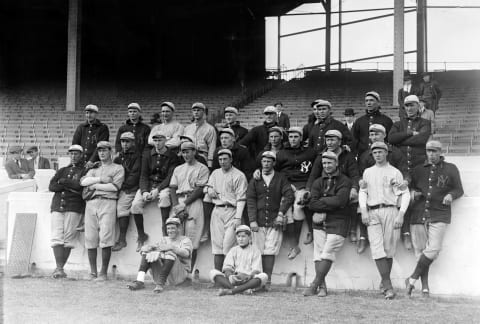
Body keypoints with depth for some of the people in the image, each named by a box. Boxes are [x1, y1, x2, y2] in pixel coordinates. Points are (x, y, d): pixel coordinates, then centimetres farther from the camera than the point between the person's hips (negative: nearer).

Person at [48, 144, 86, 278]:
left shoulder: (84, 171, 10)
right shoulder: (62, 171, 23)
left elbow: (79, 185, -9)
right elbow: (51, 186, 9)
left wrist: (62, 182, -2)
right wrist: (70, 186, -5)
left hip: (74, 208, -4)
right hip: (57, 206, 4)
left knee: (68, 239, -7)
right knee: (56, 238, -8)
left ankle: (60, 268, -2)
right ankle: (59, 268, -10)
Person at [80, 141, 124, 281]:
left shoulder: (118, 168, 14)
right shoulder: (93, 169, 26)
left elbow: (115, 186, -3)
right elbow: (83, 181, 6)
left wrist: (95, 186, 0)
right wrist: (101, 179, -5)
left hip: (108, 202, -4)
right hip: (91, 203, 4)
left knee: (105, 238, -13)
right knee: (90, 238, -2)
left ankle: (103, 273, -8)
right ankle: (92, 272, 3)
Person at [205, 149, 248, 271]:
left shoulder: (239, 175, -2)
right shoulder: (215, 173, 17)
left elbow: (241, 198, -7)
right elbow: (208, 187, 26)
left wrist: (238, 217, -15)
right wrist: (209, 189, 0)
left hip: (231, 211, -5)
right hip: (217, 210, 5)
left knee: (228, 244, -13)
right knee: (217, 244, 1)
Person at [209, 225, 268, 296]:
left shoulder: (255, 251, 11)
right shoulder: (233, 250, 17)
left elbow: (256, 270, -1)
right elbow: (227, 267, 4)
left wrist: (249, 276, -25)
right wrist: (230, 276, -21)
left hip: (249, 281, -1)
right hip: (233, 280, 1)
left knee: (263, 276, -32)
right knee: (213, 272, -20)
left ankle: (231, 291, -41)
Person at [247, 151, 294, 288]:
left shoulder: (281, 179, 9)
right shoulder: (255, 180, 11)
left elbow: (289, 197, 0)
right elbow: (250, 200, 4)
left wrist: (281, 213, -10)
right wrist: (252, 220, -6)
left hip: (275, 222, -1)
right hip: (258, 222, 1)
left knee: (270, 252, -6)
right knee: (258, 252, -3)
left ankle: (267, 281, -5)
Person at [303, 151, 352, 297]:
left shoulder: (345, 182, 1)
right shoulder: (318, 182, 14)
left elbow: (340, 201, -15)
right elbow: (312, 204, 0)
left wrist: (321, 201, -7)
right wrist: (330, 203, -11)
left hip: (338, 222, -4)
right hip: (320, 222, 4)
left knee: (327, 254, -11)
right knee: (318, 255, -1)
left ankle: (314, 285, -9)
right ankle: (322, 287, 4)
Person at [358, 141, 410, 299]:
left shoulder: (394, 172, 7)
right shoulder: (367, 172, 19)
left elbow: (405, 194, 3)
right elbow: (362, 192, 16)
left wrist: (401, 214, -8)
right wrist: (363, 211, 1)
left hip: (390, 211, -2)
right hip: (372, 213, 2)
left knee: (389, 250, -1)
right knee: (377, 249, -13)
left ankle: (385, 283, 15)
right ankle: (388, 286, -15)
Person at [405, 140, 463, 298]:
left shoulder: (451, 169, 10)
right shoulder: (418, 169, 16)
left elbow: (459, 189, 12)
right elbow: (411, 186, 26)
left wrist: (451, 195, -9)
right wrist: (413, 192, 3)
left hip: (439, 215, -2)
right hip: (418, 214, 2)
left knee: (433, 249, -16)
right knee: (420, 251, -1)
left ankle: (412, 279, -5)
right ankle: (425, 286, 6)